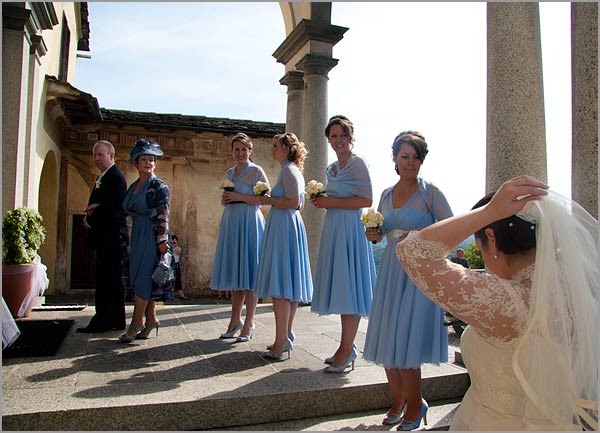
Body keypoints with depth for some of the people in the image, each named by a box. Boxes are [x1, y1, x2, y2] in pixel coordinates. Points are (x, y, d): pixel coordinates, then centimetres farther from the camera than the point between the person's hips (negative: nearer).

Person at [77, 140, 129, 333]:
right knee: (113, 280, 12)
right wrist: (90, 214, -1)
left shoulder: (115, 177, -11)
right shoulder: (101, 177, 21)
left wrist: (90, 217, -4)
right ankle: (116, 320, 18)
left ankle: (103, 321, 0)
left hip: (112, 236, -10)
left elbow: (112, 208, -20)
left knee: (109, 280, -5)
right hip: (105, 237, 10)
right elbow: (94, 205, 21)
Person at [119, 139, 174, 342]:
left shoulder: (159, 186, -8)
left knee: (143, 277, -6)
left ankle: (137, 323, 0)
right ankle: (151, 319, 15)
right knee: (144, 278, 8)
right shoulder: (134, 186, 14)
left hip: (152, 236, -8)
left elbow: (163, 216, -14)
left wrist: (162, 240, -19)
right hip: (138, 236, 8)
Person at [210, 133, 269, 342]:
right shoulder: (228, 173, 17)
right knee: (234, 272, 8)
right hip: (231, 223, 6)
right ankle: (235, 320, 17)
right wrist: (224, 199, 3)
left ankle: (248, 324, 3)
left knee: (248, 272, -5)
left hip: (249, 223, -6)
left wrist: (240, 197, -15)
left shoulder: (256, 171, -1)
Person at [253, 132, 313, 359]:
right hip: (289, 225, 11)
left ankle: (282, 340, -7)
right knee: (288, 284, 12)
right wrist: (271, 198, 16)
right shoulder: (293, 170, 20)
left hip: (283, 226, -11)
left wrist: (268, 200, -10)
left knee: (279, 284, -10)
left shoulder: (288, 170, -10)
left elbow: (293, 202, -20)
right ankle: (286, 335, 19)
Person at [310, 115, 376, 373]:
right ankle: (347, 347, 18)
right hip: (333, 228, 9)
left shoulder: (357, 163, -7)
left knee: (349, 286, -5)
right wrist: (322, 202, 7)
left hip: (351, 228, -9)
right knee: (340, 288, 9)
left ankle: (346, 349, 2)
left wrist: (331, 202, -15)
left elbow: (366, 200, -15)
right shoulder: (332, 168, 18)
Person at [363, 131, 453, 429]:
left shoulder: (430, 193, -3)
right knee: (386, 340, 7)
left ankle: (414, 404, 19)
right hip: (391, 269, 5)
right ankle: (398, 399, 28)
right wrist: (374, 235, 0)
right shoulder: (386, 195, 12)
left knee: (406, 341, -5)